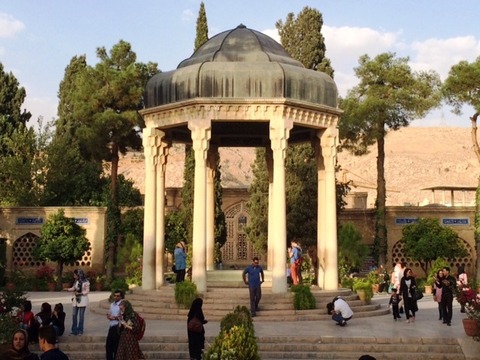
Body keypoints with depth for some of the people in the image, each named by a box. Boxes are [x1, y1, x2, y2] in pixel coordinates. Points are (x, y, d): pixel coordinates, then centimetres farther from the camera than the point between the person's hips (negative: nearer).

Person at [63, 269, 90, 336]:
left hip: (82, 300, -6)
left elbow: (87, 291, -10)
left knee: (81, 316, 2)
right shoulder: (76, 281, 6)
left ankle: (80, 331, 11)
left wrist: (80, 293, -20)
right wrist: (67, 289, -1)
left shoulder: (86, 282, -11)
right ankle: (74, 330, 13)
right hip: (76, 299, 6)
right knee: (74, 315, 5)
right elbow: (73, 288, 14)